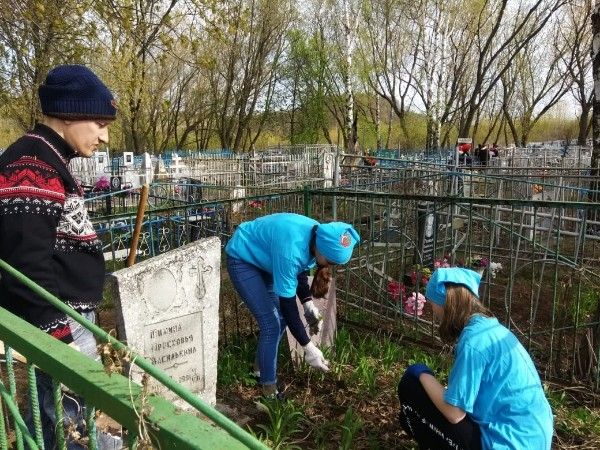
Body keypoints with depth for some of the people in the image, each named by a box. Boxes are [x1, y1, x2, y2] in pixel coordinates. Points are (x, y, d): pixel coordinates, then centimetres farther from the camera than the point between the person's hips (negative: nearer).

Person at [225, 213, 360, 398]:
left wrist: (308, 304, -7)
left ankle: (261, 368, 30)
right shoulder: (291, 248, -39)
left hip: (262, 257, 8)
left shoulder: (319, 236, -15)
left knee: (280, 318, 9)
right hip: (242, 259, -8)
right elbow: (287, 304, -33)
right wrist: (309, 348, -28)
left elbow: (299, 269, 4)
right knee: (271, 323, -11)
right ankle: (269, 390, 4)